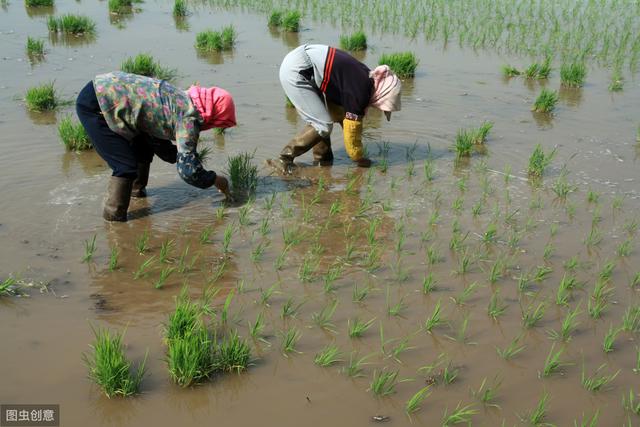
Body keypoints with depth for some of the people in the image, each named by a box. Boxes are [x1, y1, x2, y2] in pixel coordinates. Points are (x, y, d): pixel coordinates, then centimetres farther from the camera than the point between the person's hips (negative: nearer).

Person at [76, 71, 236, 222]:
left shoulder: (180, 99, 9)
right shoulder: (189, 116, -17)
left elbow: (159, 143, 22)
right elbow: (188, 170, -18)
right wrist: (215, 180, -4)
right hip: (94, 105, -10)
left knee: (144, 148, 21)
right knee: (126, 166, -9)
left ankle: (137, 189, 40)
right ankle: (114, 216, 4)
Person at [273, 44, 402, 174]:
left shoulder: (364, 76, 13)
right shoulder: (358, 94, -15)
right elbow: (351, 130, -6)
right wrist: (360, 159, 10)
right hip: (295, 70, -10)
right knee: (323, 125, -7)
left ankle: (322, 158, 20)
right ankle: (285, 160, -2)